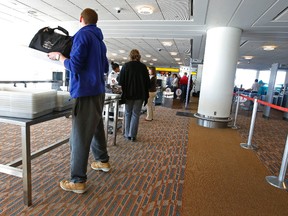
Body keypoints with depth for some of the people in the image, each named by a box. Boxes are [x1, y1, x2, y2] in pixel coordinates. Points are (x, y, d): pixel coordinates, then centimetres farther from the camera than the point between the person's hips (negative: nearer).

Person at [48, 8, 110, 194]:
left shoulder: (82, 35, -8)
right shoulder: (99, 40, 17)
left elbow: (75, 65, -15)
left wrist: (59, 56, 1)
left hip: (85, 92, -9)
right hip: (98, 91, 9)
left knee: (80, 136, -5)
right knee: (96, 128, 20)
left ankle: (78, 181, 4)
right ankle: (103, 161, 35)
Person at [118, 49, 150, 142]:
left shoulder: (126, 66, -3)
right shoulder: (143, 67, 1)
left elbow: (121, 81, -4)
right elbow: (147, 82, 3)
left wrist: (123, 92, 8)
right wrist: (146, 95, 8)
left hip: (128, 93, -1)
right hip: (140, 94, 1)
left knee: (128, 113, 13)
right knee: (135, 114, 6)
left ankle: (127, 134, 16)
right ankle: (133, 135, 7)